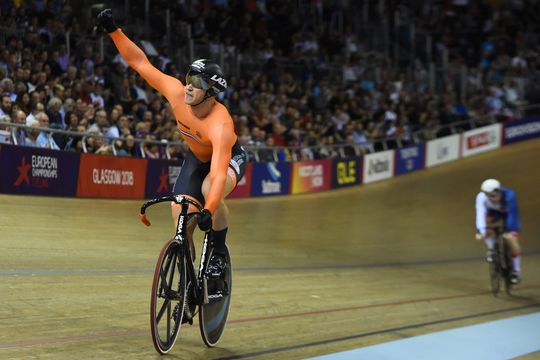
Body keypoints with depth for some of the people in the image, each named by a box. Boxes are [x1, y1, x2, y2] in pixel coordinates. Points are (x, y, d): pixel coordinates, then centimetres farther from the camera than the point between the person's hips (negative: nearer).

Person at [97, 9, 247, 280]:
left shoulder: (221, 124, -42)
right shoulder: (176, 92, -29)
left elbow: (219, 175, -51)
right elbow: (140, 62, -21)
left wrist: (208, 212, -64)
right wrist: (114, 31, -29)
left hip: (229, 158, -4)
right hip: (196, 158, 5)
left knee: (210, 190, -38)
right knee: (182, 225, -9)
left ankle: (219, 252, -14)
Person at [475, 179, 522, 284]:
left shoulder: (509, 195, -40)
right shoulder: (481, 197, -35)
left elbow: (512, 214, -39)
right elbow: (480, 214, -42)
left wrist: (510, 231, -43)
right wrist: (482, 231, -53)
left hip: (508, 213, -2)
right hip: (494, 212, 2)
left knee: (512, 239, -16)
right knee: (484, 221, -30)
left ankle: (516, 271, 1)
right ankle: (491, 249, -9)